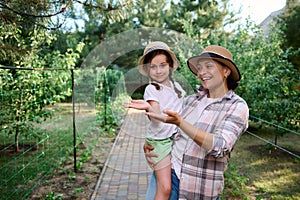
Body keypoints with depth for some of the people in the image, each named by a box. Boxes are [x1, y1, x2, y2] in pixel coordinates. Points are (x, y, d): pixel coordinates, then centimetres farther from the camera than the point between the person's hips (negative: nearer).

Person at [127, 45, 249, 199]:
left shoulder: (238, 106, -9)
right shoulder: (192, 100, 4)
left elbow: (220, 148, -23)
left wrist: (179, 122, -32)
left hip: (202, 187, -3)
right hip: (169, 171, 4)